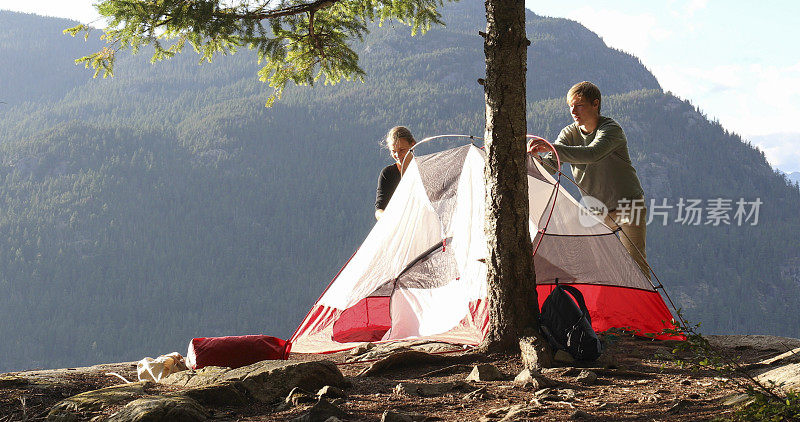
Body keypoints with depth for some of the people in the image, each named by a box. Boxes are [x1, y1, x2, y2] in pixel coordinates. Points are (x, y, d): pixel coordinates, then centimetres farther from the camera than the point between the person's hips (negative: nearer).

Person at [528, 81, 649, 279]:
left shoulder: (611, 129, -19)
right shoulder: (569, 133, 0)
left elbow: (592, 154, -38)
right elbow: (549, 166, -9)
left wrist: (552, 148, -46)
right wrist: (535, 157, -32)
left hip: (627, 205, -5)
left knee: (634, 262, -11)